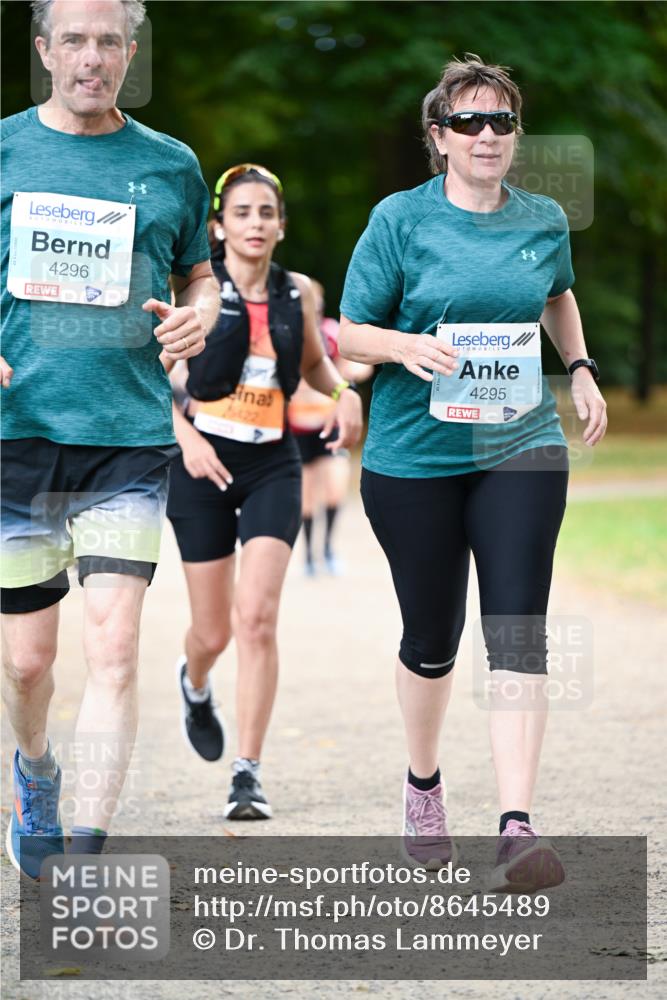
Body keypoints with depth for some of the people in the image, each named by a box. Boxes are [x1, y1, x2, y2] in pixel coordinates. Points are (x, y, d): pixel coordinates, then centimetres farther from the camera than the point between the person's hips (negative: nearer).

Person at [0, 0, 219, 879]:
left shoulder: (169, 165, 8)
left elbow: (198, 274, 21)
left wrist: (198, 315, -2)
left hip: (130, 440, 0)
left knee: (114, 648, -13)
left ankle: (86, 857, -11)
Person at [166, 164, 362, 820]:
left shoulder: (295, 294, 5)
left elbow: (314, 365, 22)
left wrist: (344, 394, 1)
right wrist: (185, 435, -18)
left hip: (273, 466, 2)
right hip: (205, 463, -1)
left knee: (256, 617, -15)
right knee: (214, 630, 6)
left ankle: (248, 772, -11)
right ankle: (194, 683, 44)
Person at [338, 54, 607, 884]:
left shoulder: (545, 220, 6)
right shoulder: (400, 219, -4)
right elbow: (347, 331, -2)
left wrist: (580, 368, 13)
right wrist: (409, 347, -21)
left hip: (520, 447, 2)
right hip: (414, 454, -1)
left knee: (517, 633, -12)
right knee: (431, 637, 9)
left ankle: (517, 830, -18)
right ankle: (423, 784, 38)